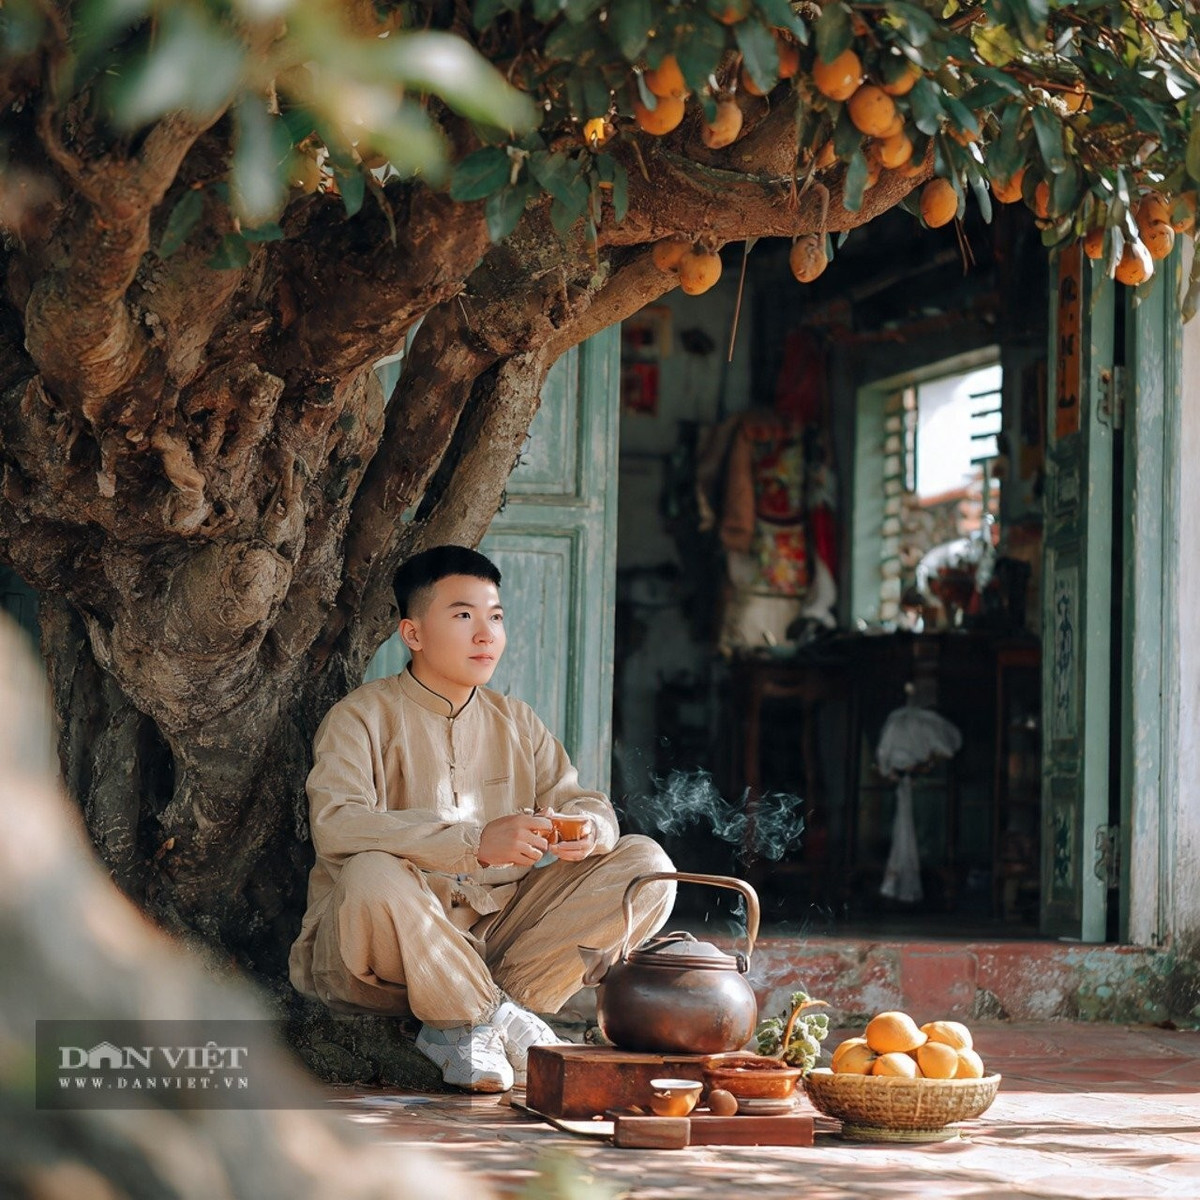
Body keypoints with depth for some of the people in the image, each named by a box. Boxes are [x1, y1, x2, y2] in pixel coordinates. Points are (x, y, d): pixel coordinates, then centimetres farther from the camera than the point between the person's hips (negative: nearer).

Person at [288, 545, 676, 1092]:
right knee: (373, 873, -38)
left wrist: (589, 829, -17)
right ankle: (502, 1022, -17)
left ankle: (461, 1026, -15)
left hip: (498, 934, 6)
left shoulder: (516, 722, 15)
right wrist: (476, 843, -33)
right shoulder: (363, 716, -5)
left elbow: (581, 802, 10)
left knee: (646, 863, -6)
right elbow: (335, 825, -23)